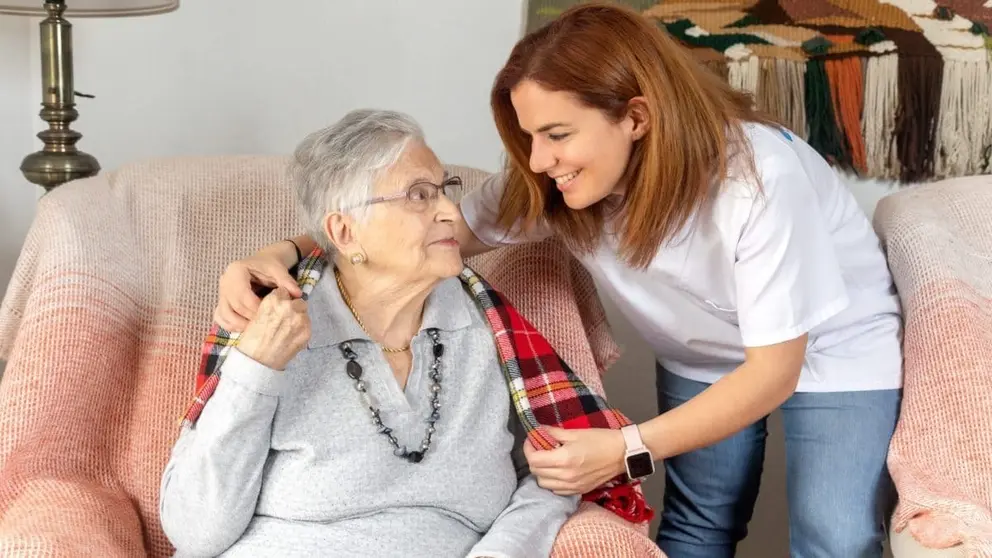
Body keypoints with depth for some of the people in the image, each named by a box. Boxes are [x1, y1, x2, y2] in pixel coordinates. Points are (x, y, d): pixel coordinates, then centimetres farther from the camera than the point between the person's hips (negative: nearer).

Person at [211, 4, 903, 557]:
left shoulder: (757, 177, -37)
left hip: (834, 345, -4)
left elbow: (775, 368, -32)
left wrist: (627, 449, -43)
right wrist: (280, 256, -38)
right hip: (705, 355, 4)